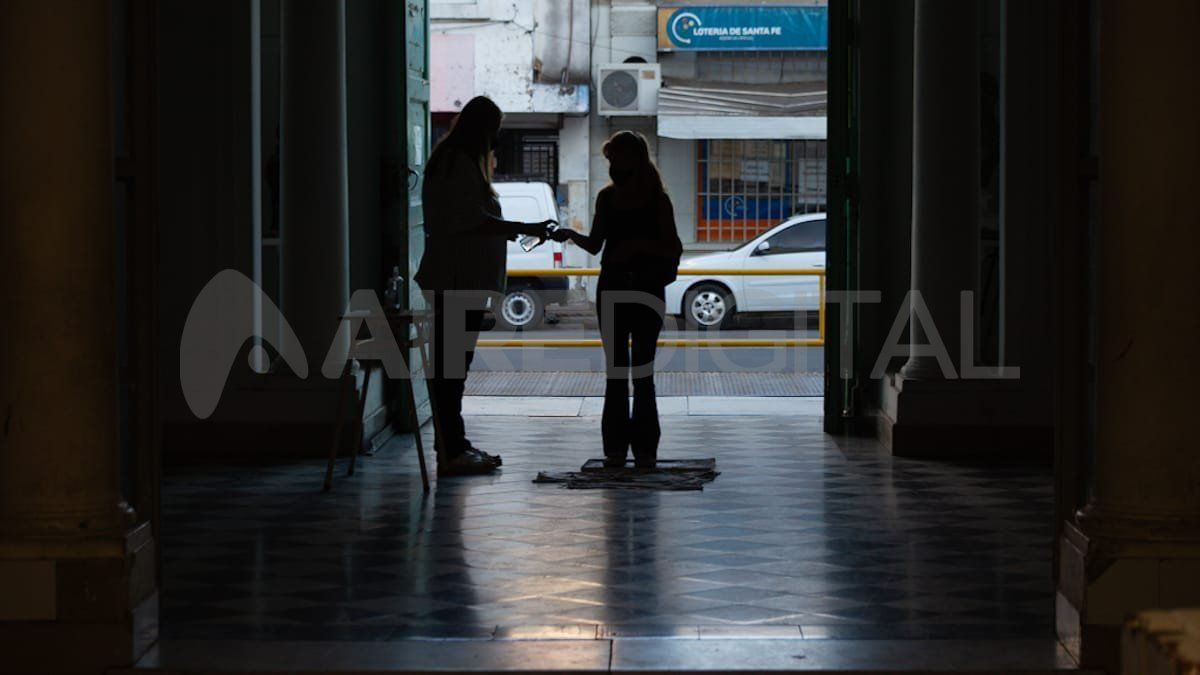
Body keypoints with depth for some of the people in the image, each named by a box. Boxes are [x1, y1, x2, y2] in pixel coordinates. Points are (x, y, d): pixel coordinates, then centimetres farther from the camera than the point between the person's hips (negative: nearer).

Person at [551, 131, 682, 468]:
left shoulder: (657, 200, -5)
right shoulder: (607, 197, 7)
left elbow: (673, 249, -6)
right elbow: (595, 245, 12)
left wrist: (641, 244, -20)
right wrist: (572, 235, -6)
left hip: (647, 290, -4)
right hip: (612, 289, 4)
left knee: (642, 371, -3)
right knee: (616, 370, 5)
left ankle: (645, 447, 1)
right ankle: (615, 446, 7)